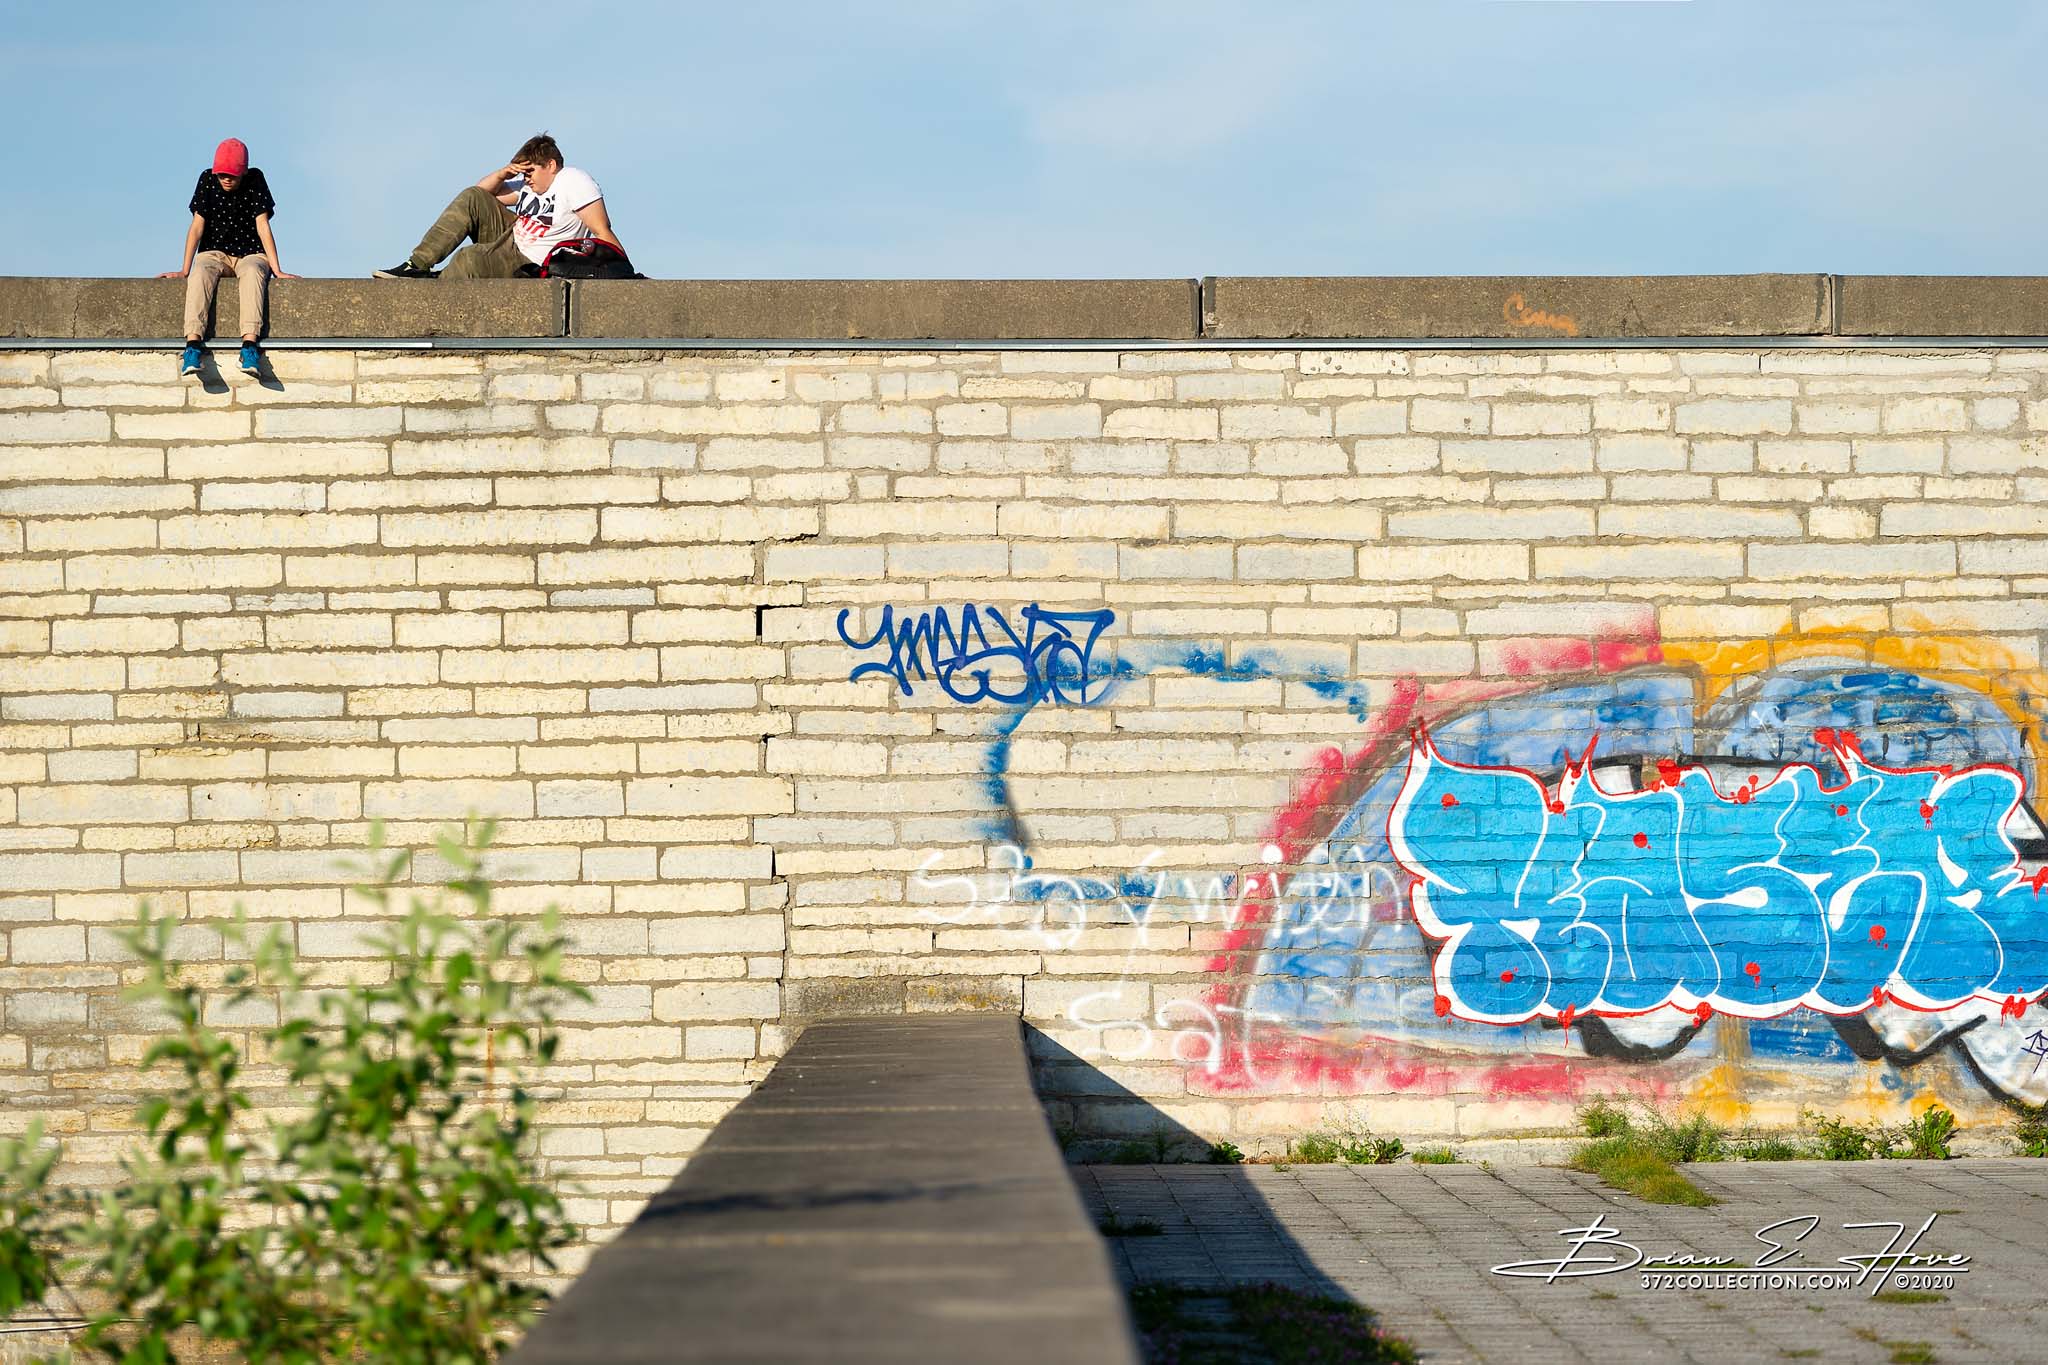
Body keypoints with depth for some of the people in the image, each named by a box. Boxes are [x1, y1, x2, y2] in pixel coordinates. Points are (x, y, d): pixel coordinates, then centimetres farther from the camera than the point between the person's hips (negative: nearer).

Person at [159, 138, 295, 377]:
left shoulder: (255, 181, -6)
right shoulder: (207, 180, -3)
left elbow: (263, 227, -9)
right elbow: (197, 226, -4)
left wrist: (277, 270, -16)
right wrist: (184, 270, -11)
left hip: (250, 253, -1)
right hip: (215, 253, 1)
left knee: (252, 272, -38)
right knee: (200, 273, -35)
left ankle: (249, 345, -54)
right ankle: (193, 344, -50)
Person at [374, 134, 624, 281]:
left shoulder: (575, 181, -12)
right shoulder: (531, 185, 13)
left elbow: (602, 232, -20)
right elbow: (481, 192, 20)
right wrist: (503, 173, 0)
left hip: (527, 266, -9)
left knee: (470, 259, -34)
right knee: (472, 198, -7)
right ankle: (418, 266, -14)